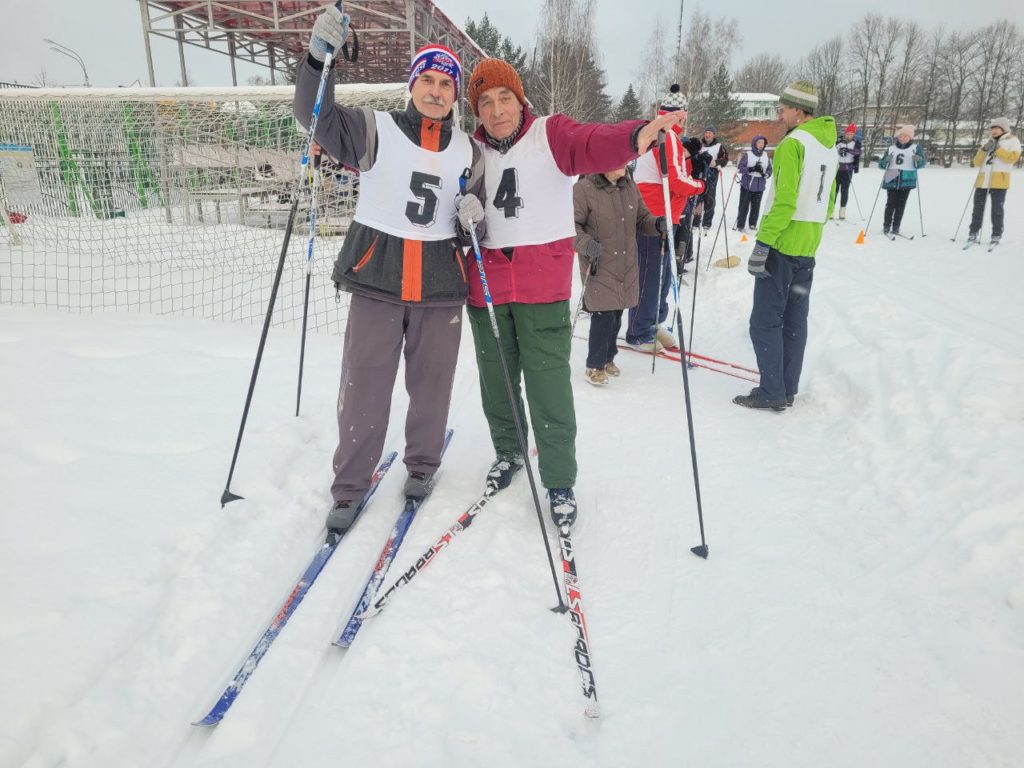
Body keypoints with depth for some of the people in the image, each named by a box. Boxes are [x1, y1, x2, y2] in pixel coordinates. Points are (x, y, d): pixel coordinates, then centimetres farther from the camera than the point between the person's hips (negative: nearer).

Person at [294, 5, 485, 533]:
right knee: (363, 387, 0)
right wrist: (320, 55, -22)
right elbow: (315, 112, -7)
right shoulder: (375, 130, 3)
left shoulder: (468, 151, 12)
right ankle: (350, 487, 15)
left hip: (440, 284, 3)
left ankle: (422, 464, 33)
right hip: (376, 278, -2)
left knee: (431, 385, 10)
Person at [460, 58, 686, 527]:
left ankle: (560, 483, 14)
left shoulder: (551, 135, -3)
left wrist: (637, 135, -43)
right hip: (486, 288, 4)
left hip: (544, 288, -3)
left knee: (549, 388, -4)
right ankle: (508, 452, 41)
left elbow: (596, 145, -23)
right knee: (496, 381, 15)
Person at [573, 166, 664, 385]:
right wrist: (585, 244, -30)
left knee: (616, 314, 13)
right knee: (603, 315, -8)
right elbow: (572, 225, -12)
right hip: (598, 266, -6)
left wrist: (658, 224, -6)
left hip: (626, 266, 6)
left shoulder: (629, 186, 8)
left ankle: (607, 358, 33)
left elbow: (642, 219, 15)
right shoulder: (584, 189, -12)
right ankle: (594, 366, 10)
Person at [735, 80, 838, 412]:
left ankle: (772, 394, -1)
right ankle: (787, 389, 19)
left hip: (782, 245, -9)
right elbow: (828, 202, 18)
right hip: (808, 247, 9)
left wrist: (762, 242, -20)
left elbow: (784, 200, -21)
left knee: (765, 321, -3)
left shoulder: (793, 143, -13)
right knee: (794, 321, 12)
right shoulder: (830, 146, 14)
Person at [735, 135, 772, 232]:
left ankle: (753, 224, 14)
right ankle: (740, 226, 3)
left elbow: (770, 170, 11)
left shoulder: (766, 156, 10)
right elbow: (740, 168, -7)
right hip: (747, 185, -3)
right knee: (744, 206, -3)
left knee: (756, 206, 4)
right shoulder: (747, 154, -2)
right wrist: (752, 169, -21)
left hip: (759, 186, 3)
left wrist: (766, 174, -12)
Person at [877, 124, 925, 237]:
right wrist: (886, 160, -12)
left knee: (901, 204, -1)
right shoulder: (891, 148, 12)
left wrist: (918, 160, -22)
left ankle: (896, 228, 3)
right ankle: (886, 227, 0)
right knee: (891, 204, -6)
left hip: (907, 181, 0)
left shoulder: (915, 147, 8)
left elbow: (922, 163, 1)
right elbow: (881, 164, 10)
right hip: (892, 180, 0)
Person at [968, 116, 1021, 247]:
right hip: (982, 180, 4)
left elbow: (1013, 157, -9)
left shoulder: (1013, 141, 7)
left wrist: (998, 149, -11)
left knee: (996, 209, -3)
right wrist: (984, 150, -1)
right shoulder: (988, 143, 21)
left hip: (999, 181, -4)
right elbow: (977, 162, 14)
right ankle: (973, 234, 9)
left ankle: (996, 236, 4)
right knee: (978, 208, 4)